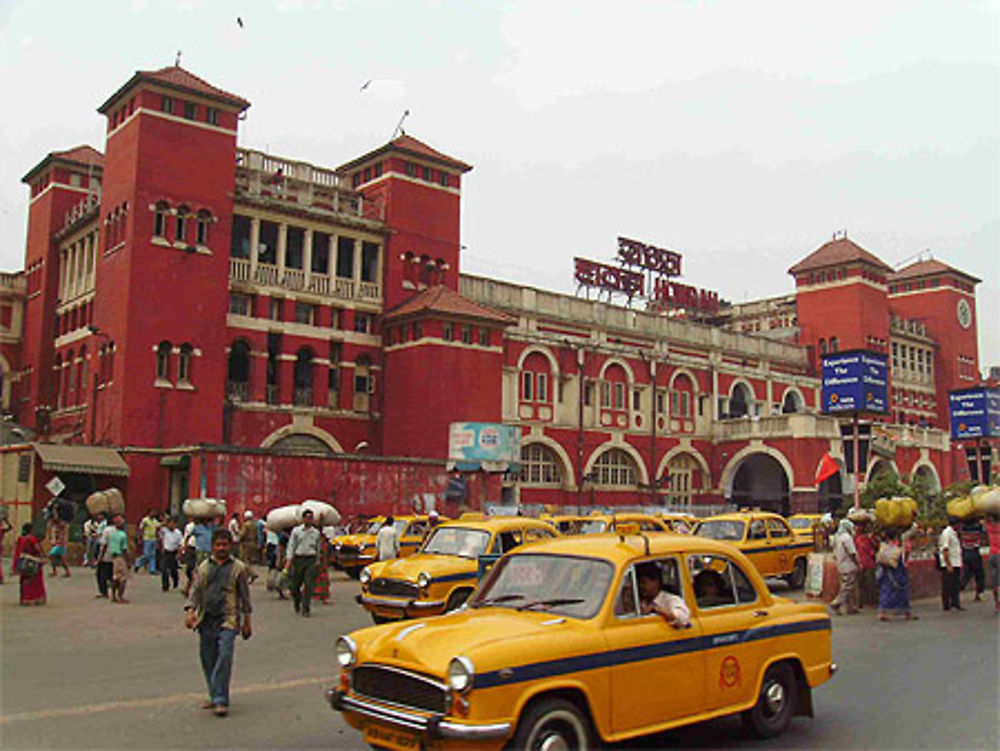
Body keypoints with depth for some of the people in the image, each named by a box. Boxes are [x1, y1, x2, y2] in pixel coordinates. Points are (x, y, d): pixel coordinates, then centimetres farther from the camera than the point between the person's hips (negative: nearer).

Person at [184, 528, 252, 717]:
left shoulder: (238, 568, 5)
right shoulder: (203, 567, 11)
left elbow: (245, 596, 7)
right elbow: (195, 591, 6)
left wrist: (247, 622, 6)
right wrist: (190, 611, -12)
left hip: (228, 619, -3)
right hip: (206, 619, 3)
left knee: (224, 658, -14)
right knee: (208, 659, 9)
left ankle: (221, 701, -12)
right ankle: (215, 696, 24)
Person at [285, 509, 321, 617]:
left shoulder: (316, 532, 9)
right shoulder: (296, 531, 5)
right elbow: (291, 546, 2)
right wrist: (288, 560, -7)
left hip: (311, 560, 0)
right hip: (298, 559, 0)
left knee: (309, 585, -9)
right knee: (295, 584, 6)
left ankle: (305, 608, -6)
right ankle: (296, 602, 35)